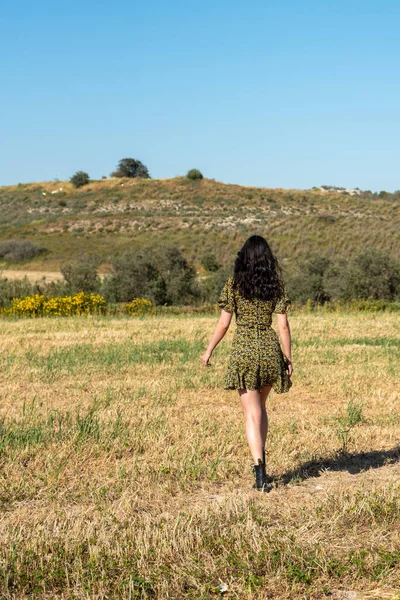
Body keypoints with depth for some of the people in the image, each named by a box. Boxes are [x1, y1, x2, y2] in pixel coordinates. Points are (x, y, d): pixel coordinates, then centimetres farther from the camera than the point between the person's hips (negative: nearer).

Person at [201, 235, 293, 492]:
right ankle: (261, 458, 26)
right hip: (270, 348, 3)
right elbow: (283, 326, 0)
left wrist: (209, 351, 7)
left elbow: (224, 323, -4)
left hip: (244, 349, -3)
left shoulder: (234, 284, -3)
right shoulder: (276, 286, 2)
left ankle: (260, 471, -11)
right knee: (261, 406, 23)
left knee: (252, 414, -2)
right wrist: (289, 359, 8)